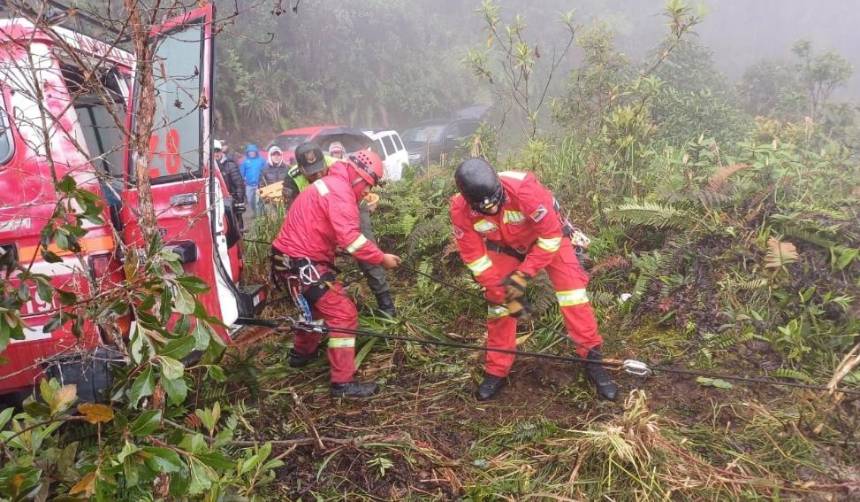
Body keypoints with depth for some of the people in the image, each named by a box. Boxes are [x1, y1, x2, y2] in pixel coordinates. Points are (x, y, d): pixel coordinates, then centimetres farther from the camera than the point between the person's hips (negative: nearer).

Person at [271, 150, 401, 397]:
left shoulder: (330, 184, 17)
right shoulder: (340, 191, -17)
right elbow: (350, 238, -26)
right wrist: (382, 258, -18)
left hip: (290, 258, 11)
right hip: (302, 262, -11)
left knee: (321, 302, 30)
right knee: (344, 313, -9)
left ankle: (302, 352, 47)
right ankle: (343, 382, -6)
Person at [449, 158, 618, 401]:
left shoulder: (523, 188, -40)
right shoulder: (460, 210, -29)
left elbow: (550, 235, -28)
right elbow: (474, 257, -17)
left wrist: (523, 275, -26)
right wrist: (502, 292, -15)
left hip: (547, 237, -2)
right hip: (505, 247, 3)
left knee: (572, 291, -13)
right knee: (498, 302, -1)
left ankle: (592, 360, 1)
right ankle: (496, 372, 15)